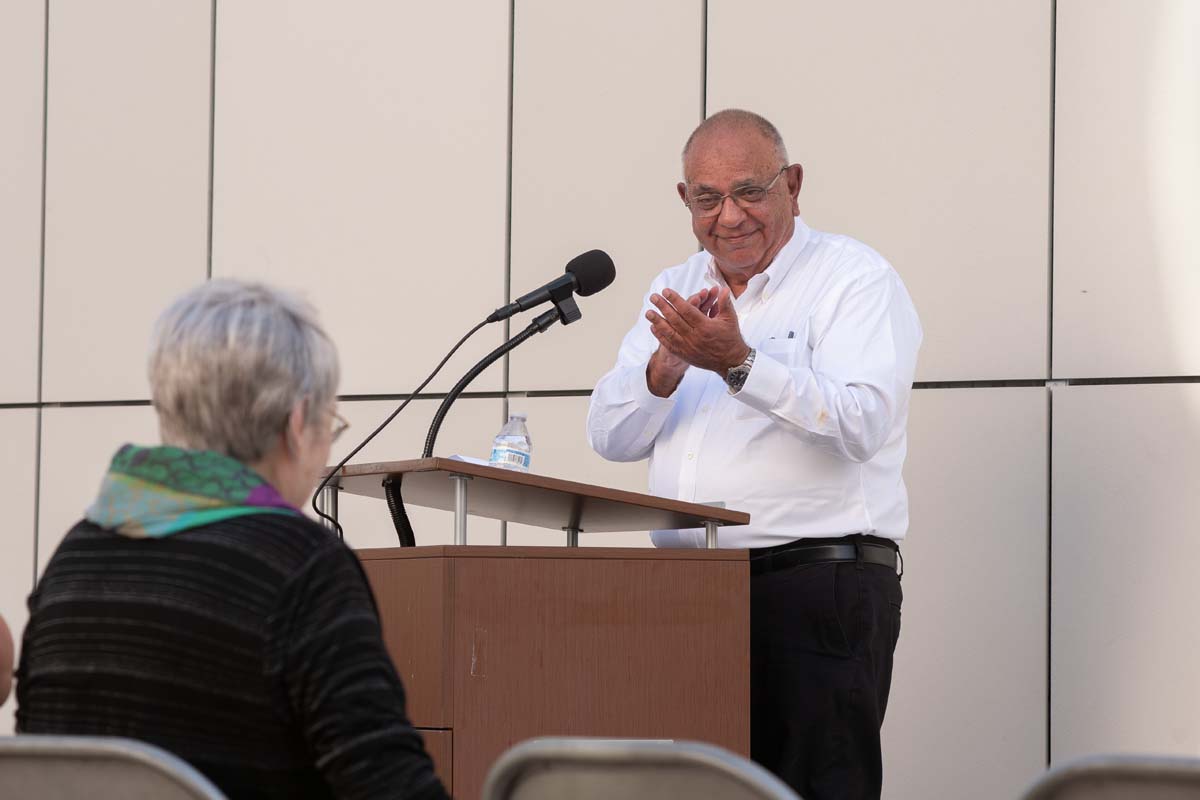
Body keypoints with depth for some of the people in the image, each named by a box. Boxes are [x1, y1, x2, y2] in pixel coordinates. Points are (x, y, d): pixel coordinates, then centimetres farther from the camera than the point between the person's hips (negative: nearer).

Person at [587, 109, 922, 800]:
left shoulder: (855, 278, 0)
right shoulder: (676, 290, 19)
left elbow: (861, 424, -16)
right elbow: (611, 437, 10)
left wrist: (739, 363, -25)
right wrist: (668, 367, -9)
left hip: (817, 585, -6)